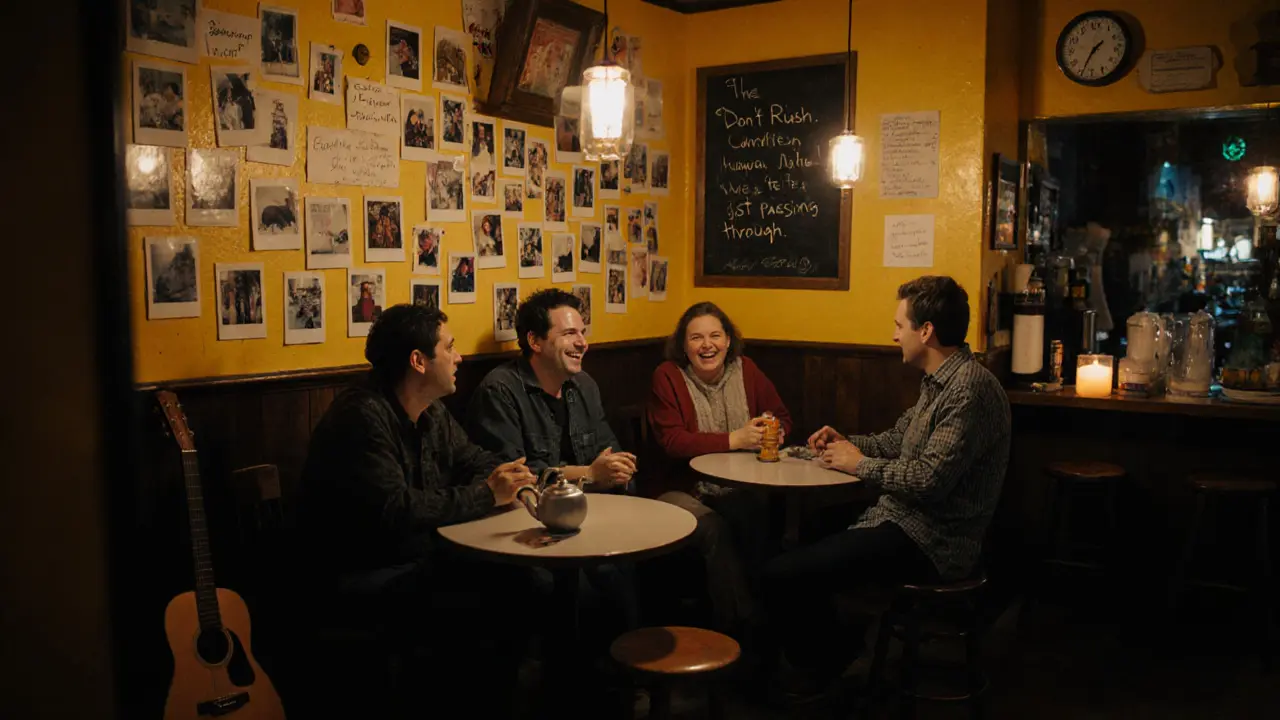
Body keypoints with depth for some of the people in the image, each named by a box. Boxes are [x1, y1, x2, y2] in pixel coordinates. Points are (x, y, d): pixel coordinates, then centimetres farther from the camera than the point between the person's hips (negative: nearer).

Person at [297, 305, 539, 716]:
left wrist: (506, 477, -9)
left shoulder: (431, 413, 7)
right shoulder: (362, 417, -22)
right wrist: (485, 496, -24)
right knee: (485, 613, -25)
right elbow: (395, 511, -30)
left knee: (523, 585, -8)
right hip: (363, 580, -9)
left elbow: (474, 461, 16)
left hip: (420, 559, 9)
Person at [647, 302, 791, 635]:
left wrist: (774, 433, -9)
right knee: (715, 530, -31)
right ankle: (739, 626, -17)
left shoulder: (745, 370, 6)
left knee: (762, 518, -29)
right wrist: (734, 439, -22)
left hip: (735, 489, 3)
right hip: (682, 489, -3)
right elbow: (671, 441, -16)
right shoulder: (668, 376, -7)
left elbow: (783, 418, 16)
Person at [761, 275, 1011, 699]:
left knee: (783, 576, -19)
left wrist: (859, 464, -12)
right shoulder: (940, 381, 12)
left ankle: (814, 673, 9)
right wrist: (845, 443, 6)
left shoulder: (970, 387, -21)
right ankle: (831, 651, 30)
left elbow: (929, 480, -27)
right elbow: (896, 442, 23)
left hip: (928, 541, -11)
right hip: (904, 520, 11)